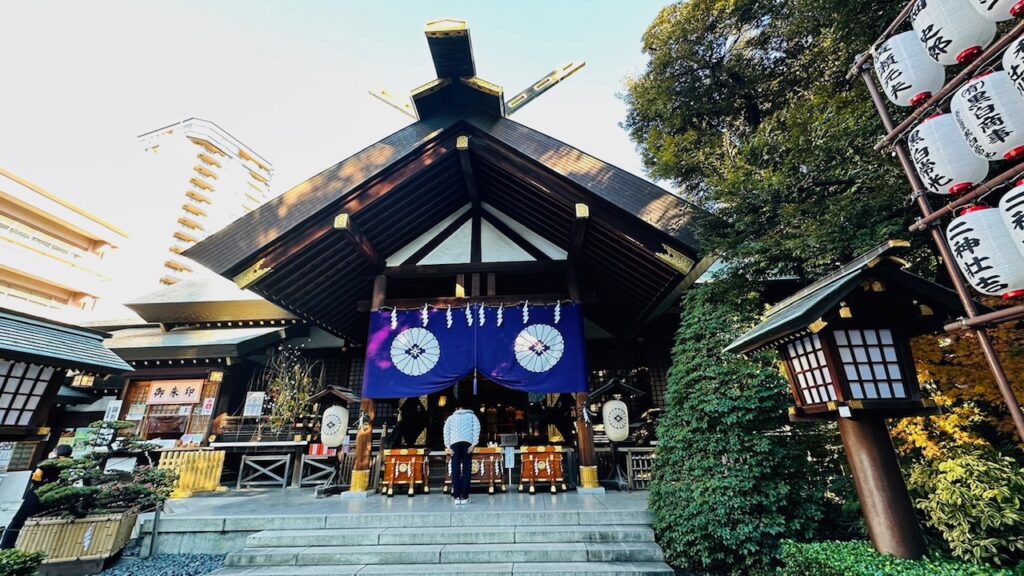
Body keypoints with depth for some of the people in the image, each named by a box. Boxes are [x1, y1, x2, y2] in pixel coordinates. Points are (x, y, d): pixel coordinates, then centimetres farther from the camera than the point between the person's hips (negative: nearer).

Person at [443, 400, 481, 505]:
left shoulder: (451, 417, 22)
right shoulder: (472, 415, 20)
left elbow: (446, 430, 7)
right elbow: (477, 428, 2)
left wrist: (447, 446, 2)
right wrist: (474, 443, -3)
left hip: (454, 443, 1)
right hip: (467, 443, -1)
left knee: (455, 470, 2)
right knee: (467, 470, 1)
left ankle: (457, 497, -2)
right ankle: (465, 497, -2)